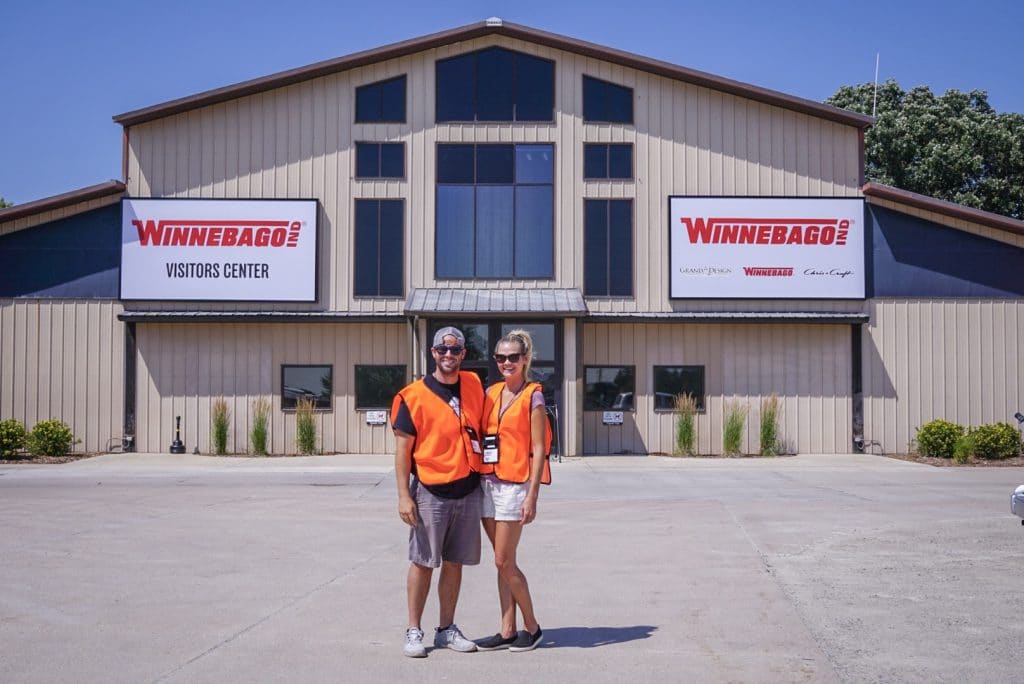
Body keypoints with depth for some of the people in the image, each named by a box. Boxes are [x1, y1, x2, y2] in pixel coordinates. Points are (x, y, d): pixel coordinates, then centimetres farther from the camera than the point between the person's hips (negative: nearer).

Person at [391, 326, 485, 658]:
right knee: (423, 563, 2)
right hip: (431, 493, -4)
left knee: (454, 563, 11)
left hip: (468, 490, 5)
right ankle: (414, 631, 13)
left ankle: (446, 630, 22)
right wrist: (404, 496, -12)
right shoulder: (414, 395, -7)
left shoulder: (474, 385, 7)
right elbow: (402, 448, -7)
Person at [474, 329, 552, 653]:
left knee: (504, 562, -4)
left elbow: (539, 449, -9)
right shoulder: (492, 393, 12)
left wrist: (532, 496, -15)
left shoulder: (532, 397, -6)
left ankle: (532, 627, 12)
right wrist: (475, 480, 6)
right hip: (488, 482, 6)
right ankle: (507, 631, 16)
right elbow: (481, 436, 14)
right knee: (502, 562, 10)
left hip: (514, 485, -6)